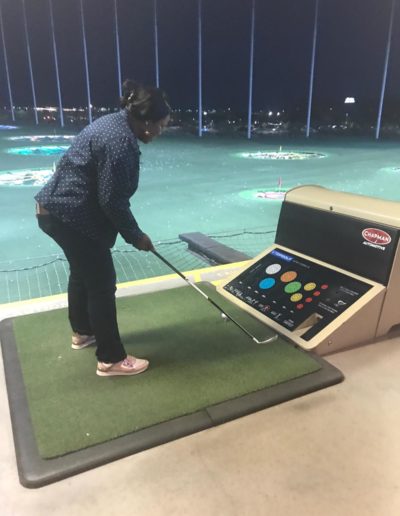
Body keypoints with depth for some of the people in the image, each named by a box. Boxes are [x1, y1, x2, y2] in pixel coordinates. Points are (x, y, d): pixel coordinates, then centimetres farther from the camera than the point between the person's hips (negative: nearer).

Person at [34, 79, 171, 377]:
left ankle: (82, 333, 44)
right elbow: (112, 200, -22)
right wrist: (136, 236, -9)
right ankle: (111, 360, 11)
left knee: (82, 273, 24)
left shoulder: (114, 123, 11)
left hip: (57, 208, 11)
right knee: (102, 284, -2)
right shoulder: (121, 142, -22)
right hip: (72, 216, -11)